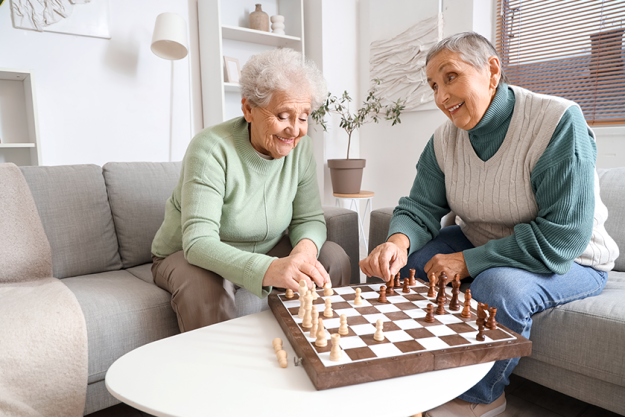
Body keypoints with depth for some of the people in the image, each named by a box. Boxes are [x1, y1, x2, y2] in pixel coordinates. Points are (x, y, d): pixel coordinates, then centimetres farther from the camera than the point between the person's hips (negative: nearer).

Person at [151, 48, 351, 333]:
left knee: (334, 257, -13)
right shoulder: (211, 149, -26)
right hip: (189, 255, -4)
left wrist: (305, 246, -31)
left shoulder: (300, 147, -10)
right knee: (205, 285, -37)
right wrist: (269, 270, -51)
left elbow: (309, 219, -6)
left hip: (265, 251, 5)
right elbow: (198, 241, -35)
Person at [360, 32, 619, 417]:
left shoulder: (559, 122, -25)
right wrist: (399, 241, -30)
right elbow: (421, 207, -6)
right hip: (480, 241, 6)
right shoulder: (445, 139, -5)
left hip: (569, 260, -5)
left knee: (497, 288, -35)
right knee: (398, 260, -9)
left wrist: (468, 262, -27)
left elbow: (563, 237, -29)